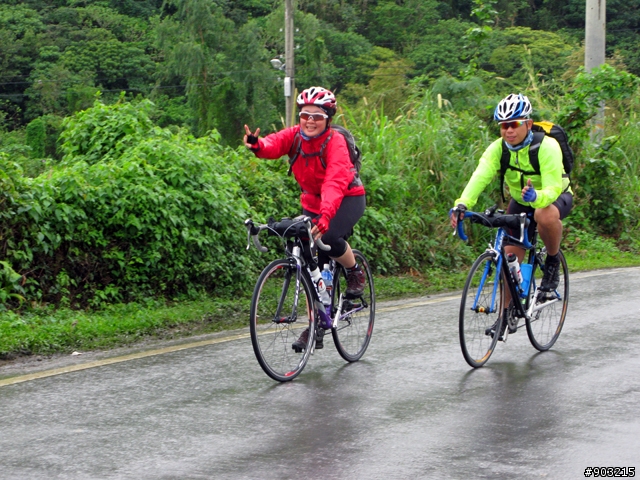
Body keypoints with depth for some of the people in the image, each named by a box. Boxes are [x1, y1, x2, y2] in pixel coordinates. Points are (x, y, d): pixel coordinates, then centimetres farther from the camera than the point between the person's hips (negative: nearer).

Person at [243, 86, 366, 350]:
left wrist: (325, 217, -55)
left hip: (348, 198, -5)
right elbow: (274, 145, -31)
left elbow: (335, 183, -40)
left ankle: (355, 272, -2)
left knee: (329, 237, -33)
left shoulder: (335, 143, -25)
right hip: (313, 200, 5)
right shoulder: (295, 136, -11)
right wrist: (257, 144, -55)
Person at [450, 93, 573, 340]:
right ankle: (506, 313, 10)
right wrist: (461, 205, -50)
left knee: (546, 216, -39)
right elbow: (480, 177, -33)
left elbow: (552, 189, -38)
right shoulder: (498, 148, -19)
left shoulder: (547, 147, -30)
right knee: (510, 255, -4)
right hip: (520, 201, 5)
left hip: (554, 197, -4)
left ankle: (553, 262, -12)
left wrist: (536, 197, -60)